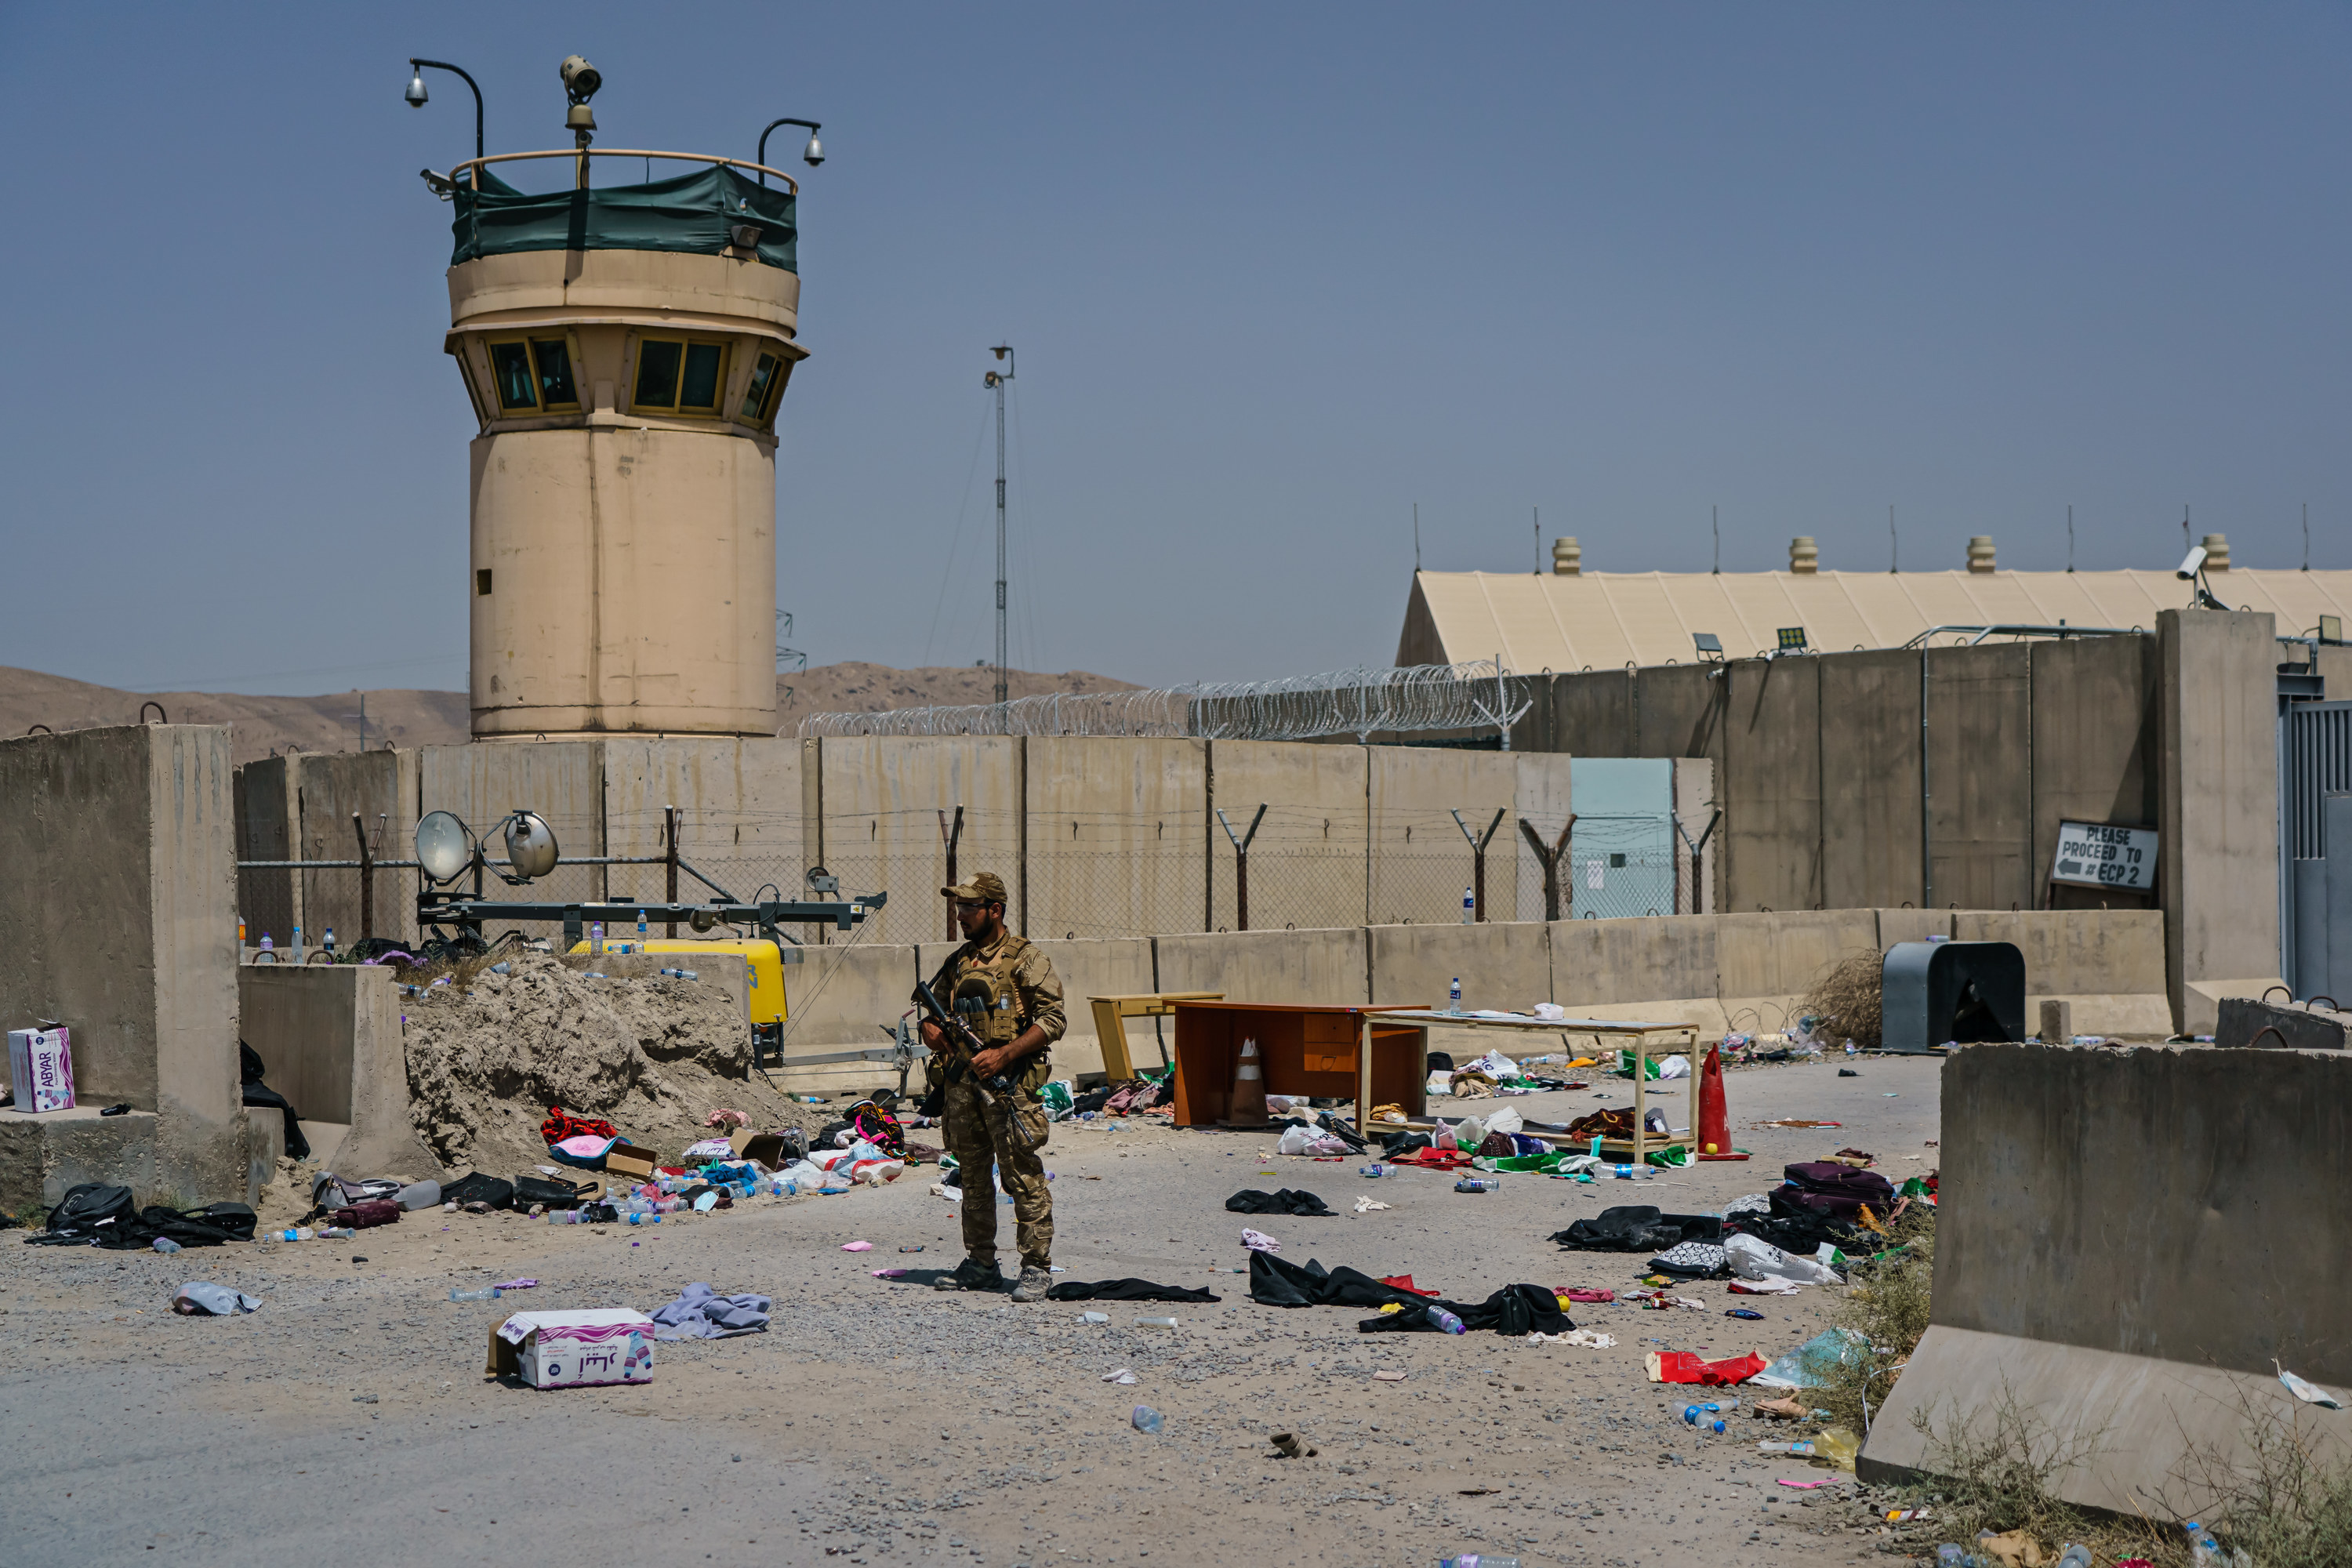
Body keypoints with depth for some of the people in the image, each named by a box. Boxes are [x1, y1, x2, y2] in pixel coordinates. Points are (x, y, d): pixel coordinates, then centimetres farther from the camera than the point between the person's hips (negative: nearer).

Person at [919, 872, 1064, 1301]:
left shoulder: (1026, 959, -4)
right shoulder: (957, 962, 16)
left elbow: (1053, 1020, -10)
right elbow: (932, 1016, 24)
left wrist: (1004, 1055, -19)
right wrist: (932, 1030, -1)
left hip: (1008, 1083, -7)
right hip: (961, 1082, 7)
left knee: (1022, 1177, -7)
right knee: (972, 1177, 11)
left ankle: (1037, 1268, -3)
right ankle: (980, 1264, 19)